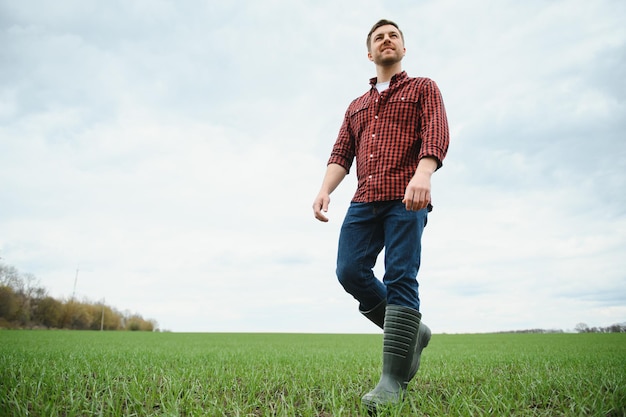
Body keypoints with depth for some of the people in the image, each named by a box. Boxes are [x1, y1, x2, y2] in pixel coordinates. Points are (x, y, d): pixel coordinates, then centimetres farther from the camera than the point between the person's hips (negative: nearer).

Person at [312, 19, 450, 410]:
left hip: (405, 199, -4)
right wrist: (325, 189, -3)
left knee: (400, 279, -13)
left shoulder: (423, 89, 15)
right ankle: (412, 331, 11)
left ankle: (394, 380, -9)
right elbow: (341, 154, 17)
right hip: (364, 200, 5)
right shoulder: (356, 106, 29)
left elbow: (436, 135, -5)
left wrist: (423, 174, -26)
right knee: (350, 271, -10)